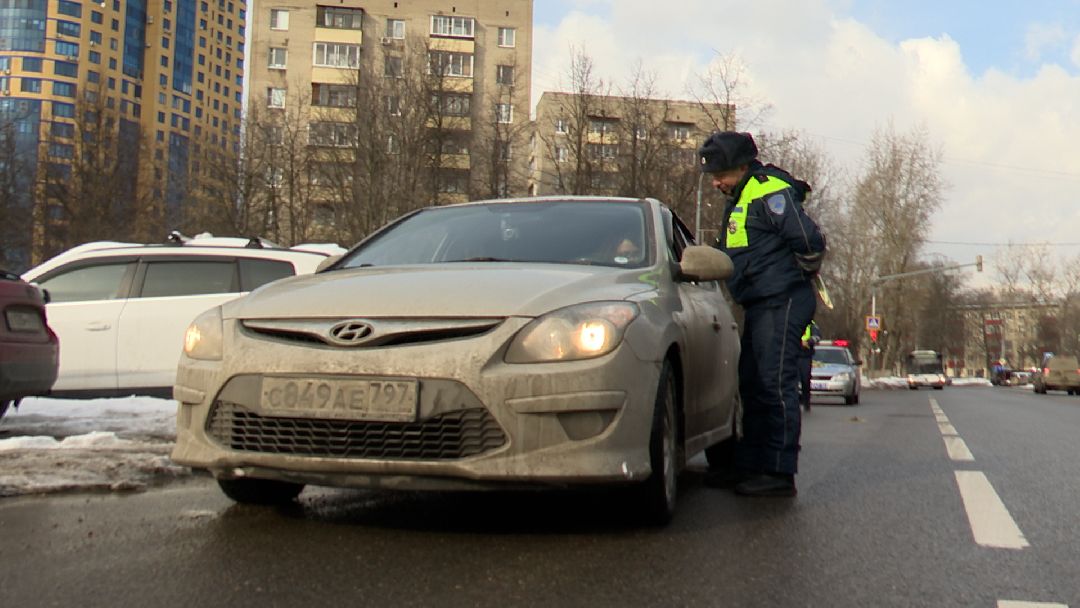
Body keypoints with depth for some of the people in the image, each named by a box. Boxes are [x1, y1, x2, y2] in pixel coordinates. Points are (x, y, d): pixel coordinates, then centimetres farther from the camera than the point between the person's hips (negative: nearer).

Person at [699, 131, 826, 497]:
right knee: (751, 385, 12)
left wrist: (802, 274, -3)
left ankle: (780, 473, -6)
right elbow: (730, 251, 27)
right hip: (759, 306, 10)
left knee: (777, 385, -9)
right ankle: (749, 465, 19)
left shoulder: (770, 193, -13)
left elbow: (810, 240, -17)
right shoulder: (739, 200, 19)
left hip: (782, 303, -10)